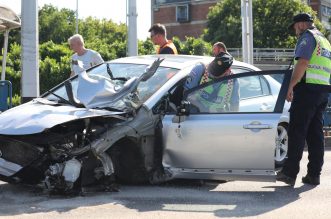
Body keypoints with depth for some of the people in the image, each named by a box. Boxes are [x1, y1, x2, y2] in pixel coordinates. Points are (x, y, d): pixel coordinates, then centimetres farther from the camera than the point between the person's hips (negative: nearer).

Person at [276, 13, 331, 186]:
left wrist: (291, 86, -16)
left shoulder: (307, 36, -3)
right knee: (316, 134, 7)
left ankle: (290, 173, -10)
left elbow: (302, 62, -17)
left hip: (307, 88, -9)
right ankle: (314, 174, 7)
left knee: (296, 132, -8)